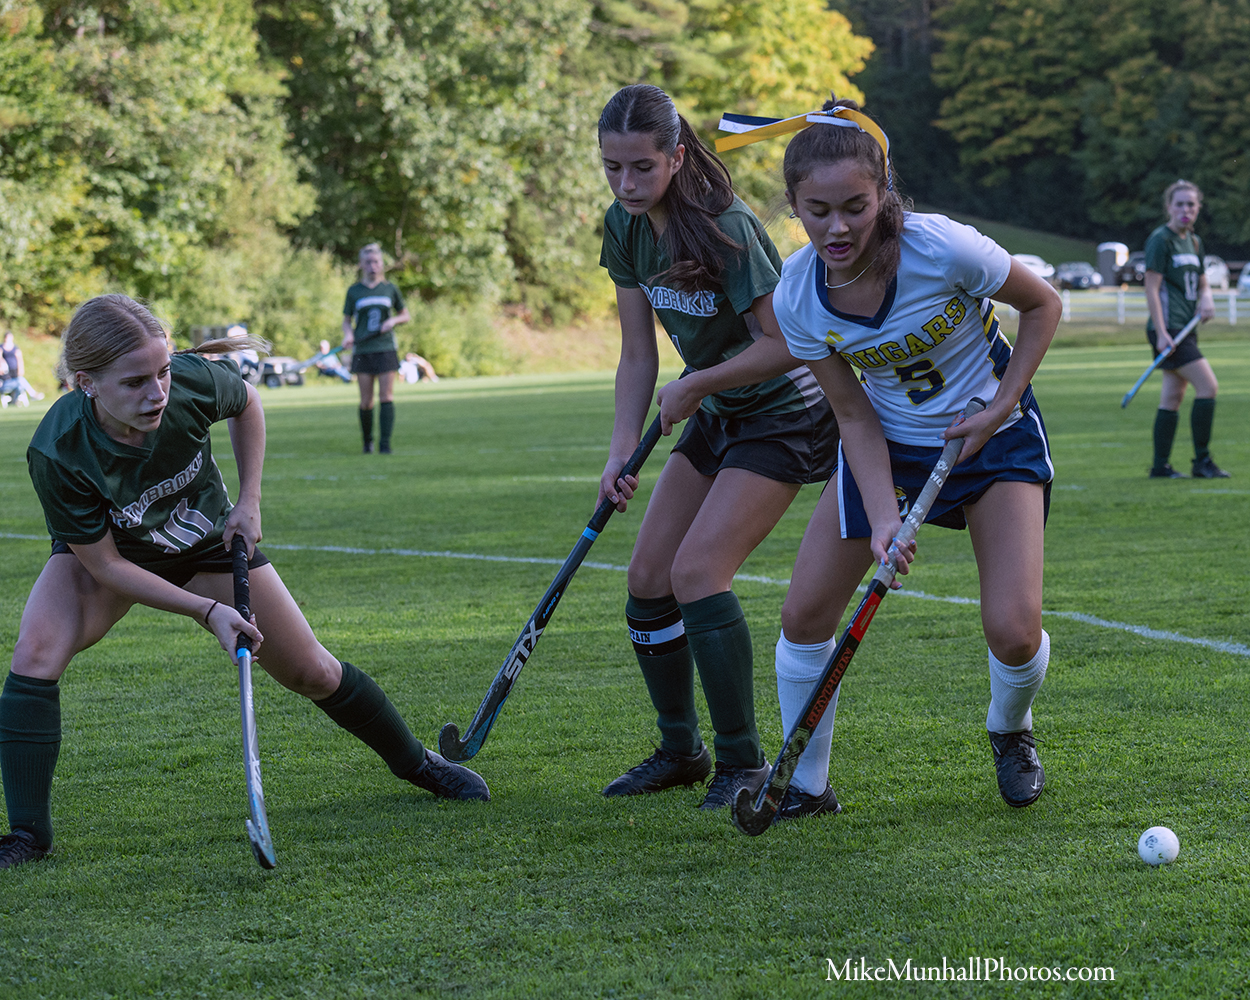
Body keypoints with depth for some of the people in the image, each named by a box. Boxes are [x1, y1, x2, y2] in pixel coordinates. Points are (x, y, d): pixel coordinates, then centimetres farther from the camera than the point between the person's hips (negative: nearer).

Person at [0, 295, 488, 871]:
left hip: (208, 542, 2)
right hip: (100, 553, -2)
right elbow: (105, 565, -25)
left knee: (311, 673, 6)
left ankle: (414, 762, 32)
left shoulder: (194, 381, -33)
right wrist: (208, 611, -28)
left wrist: (250, 502, -9)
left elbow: (247, 404, -5)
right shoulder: (57, 453, -38)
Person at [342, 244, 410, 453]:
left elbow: (406, 315, 17)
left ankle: (385, 444, -9)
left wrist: (393, 320, -4)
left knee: (387, 397, -9)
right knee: (366, 401, -1)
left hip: (386, 348, 0)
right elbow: (346, 320, 11)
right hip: (362, 351, 0)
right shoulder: (354, 291, 6)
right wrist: (348, 334, -10)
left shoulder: (390, 289, 7)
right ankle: (367, 442, 16)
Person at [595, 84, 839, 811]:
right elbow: (639, 355, 2)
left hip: (787, 416, -8)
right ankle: (681, 750, 20)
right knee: (649, 575, 4)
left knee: (697, 570, -19)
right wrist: (622, 452, -8)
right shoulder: (626, 228, -2)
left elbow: (785, 344, -25)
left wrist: (693, 386, -16)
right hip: (718, 419, 8)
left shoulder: (724, 226, -26)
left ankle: (745, 763, -9)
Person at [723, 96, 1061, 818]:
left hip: (995, 433, -3)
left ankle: (1011, 731, 21)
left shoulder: (944, 248, -30)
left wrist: (1000, 409, -17)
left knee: (1014, 630, -15)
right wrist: (884, 520, -24)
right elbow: (855, 417, -11)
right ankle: (807, 785, 16)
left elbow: (1044, 304, -11)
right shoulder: (797, 298, -20)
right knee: (805, 616, -5)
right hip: (889, 442, 3)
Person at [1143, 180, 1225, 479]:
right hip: (1169, 329, -8)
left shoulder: (1194, 241, 16)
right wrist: (1161, 333, -20)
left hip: (1185, 329, 8)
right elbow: (1152, 289, -13)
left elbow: (1202, 282, 25)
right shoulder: (1161, 240, -9)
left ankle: (1160, 466, 11)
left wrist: (1206, 298, 0)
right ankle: (1202, 461, -8)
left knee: (1172, 397, 8)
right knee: (1208, 386, -14)